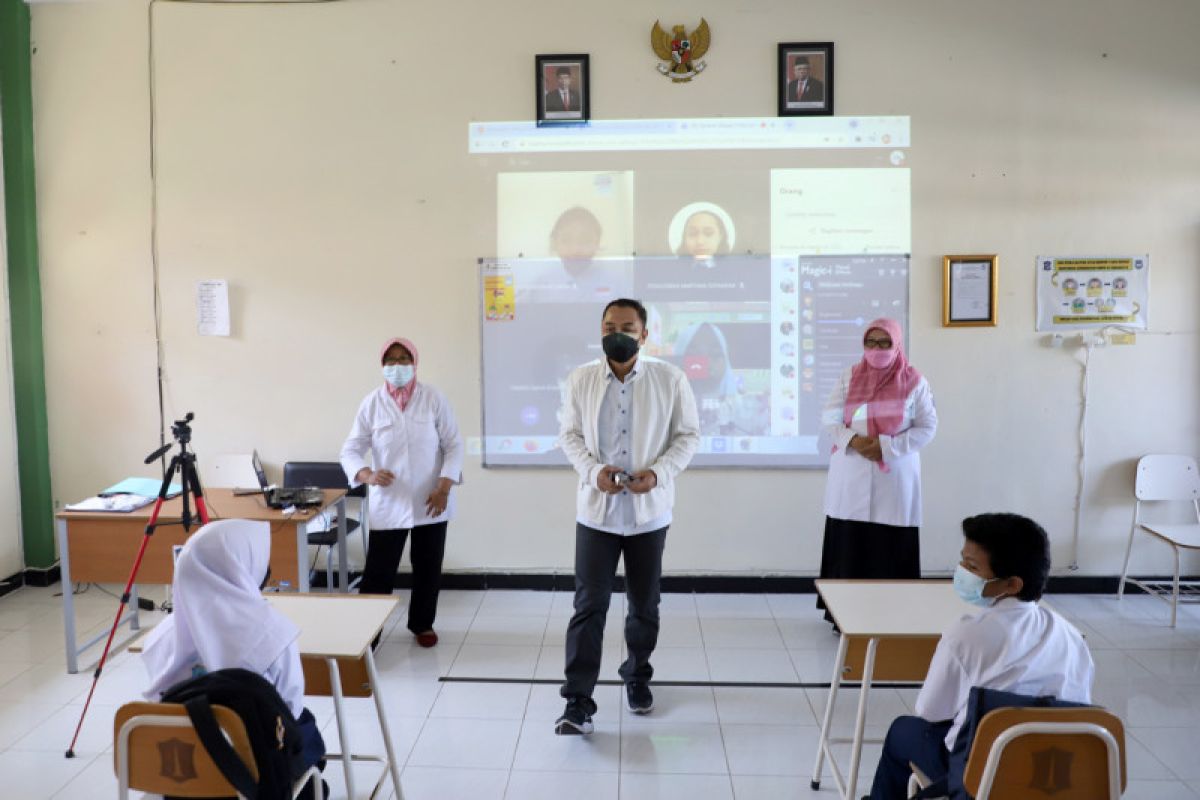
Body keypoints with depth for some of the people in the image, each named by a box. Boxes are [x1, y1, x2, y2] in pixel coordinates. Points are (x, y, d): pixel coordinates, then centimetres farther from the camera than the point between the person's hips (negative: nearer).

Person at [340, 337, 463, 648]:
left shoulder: (434, 398, -3)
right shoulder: (372, 403, -2)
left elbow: (453, 445, -2)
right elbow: (350, 450, -2)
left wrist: (444, 488, -13)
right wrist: (368, 475, -22)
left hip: (430, 502, 1)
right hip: (388, 504, 0)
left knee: (428, 568, 12)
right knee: (378, 570, -1)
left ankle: (422, 624, 32)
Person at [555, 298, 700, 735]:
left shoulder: (670, 379, -6)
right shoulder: (581, 379, -2)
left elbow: (688, 435, -1)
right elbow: (569, 434, 4)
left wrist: (659, 473, -17)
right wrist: (593, 470, -14)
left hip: (649, 510, 0)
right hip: (596, 509, 0)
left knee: (644, 605, 15)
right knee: (589, 606, -2)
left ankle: (637, 677, 38)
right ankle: (578, 703, 4)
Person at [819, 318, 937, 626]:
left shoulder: (914, 381, 0)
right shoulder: (849, 377, 6)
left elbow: (927, 427, -2)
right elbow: (830, 419, 4)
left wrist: (887, 446, -14)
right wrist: (853, 440, -15)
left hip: (894, 478, -1)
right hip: (851, 477, 1)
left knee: (891, 548, 0)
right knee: (848, 546, 2)